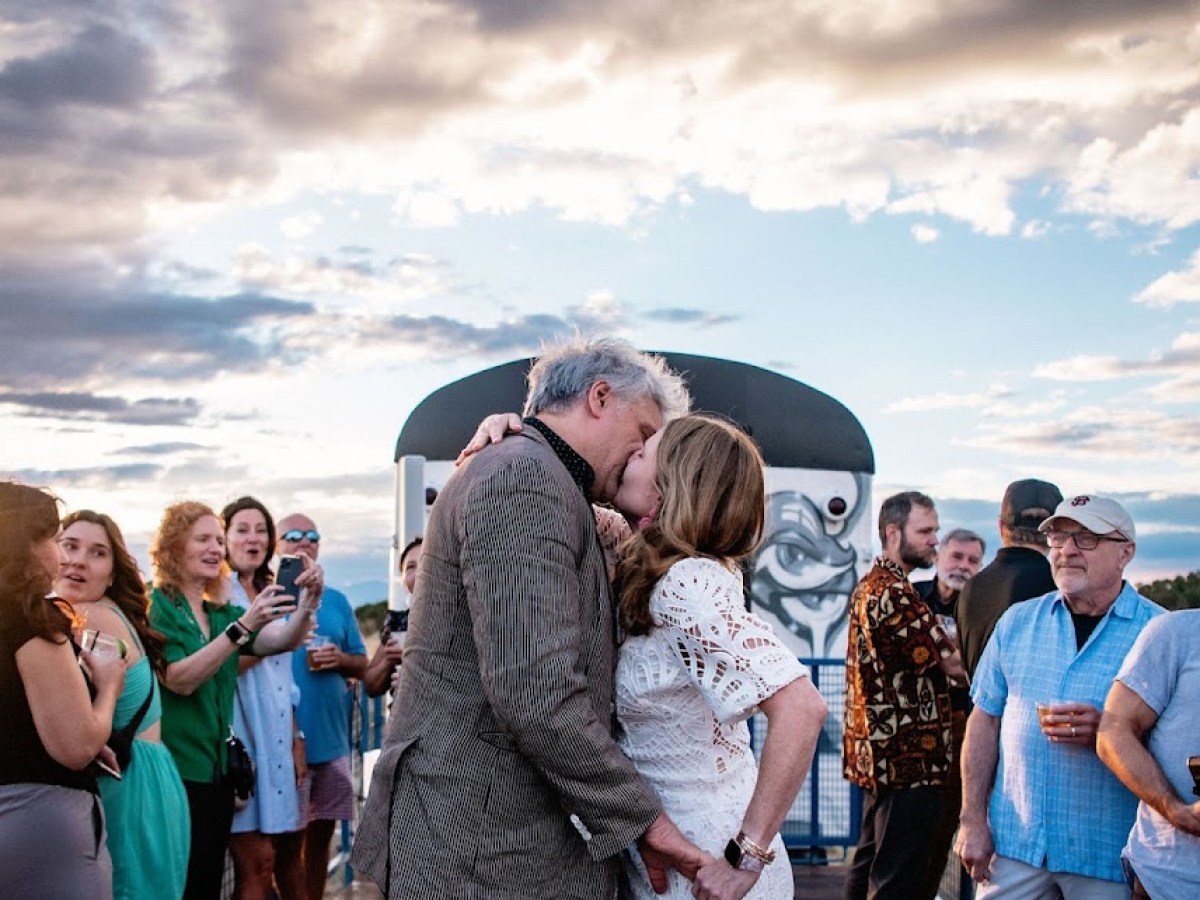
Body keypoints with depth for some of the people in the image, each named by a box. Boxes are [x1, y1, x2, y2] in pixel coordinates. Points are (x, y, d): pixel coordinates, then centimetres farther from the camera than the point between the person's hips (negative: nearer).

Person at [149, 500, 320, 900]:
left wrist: (309, 599, -21)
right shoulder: (154, 606, -6)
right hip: (173, 770, -7)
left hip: (217, 769, 7)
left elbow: (284, 640, -2)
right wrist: (242, 626, -27)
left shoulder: (221, 612, 13)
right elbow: (180, 679, -20)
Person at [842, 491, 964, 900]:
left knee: (871, 859, 17)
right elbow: (952, 663, -19)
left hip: (877, 752, 10)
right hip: (909, 758, -10)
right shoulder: (895, 594, -18)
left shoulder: (868, 586, 14)